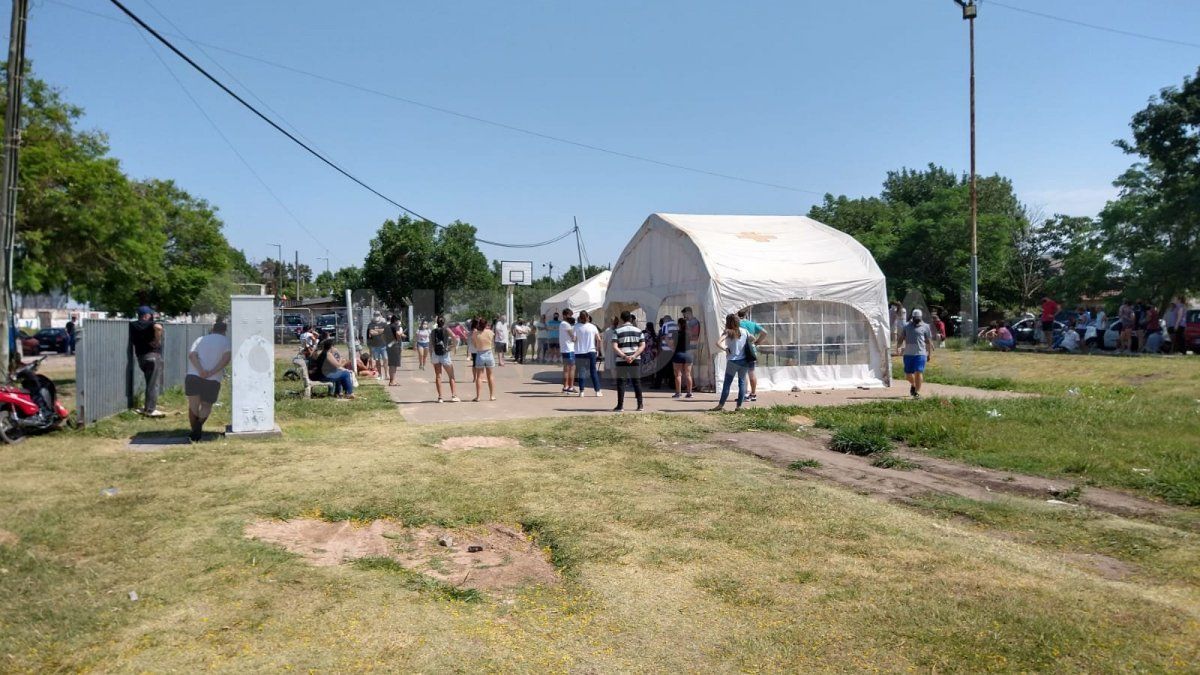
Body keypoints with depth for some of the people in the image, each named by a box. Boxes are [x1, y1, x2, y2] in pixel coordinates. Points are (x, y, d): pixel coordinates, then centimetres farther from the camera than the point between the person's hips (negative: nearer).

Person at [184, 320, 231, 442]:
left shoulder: (200, 339, 20)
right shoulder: (225, 341, 14)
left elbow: (191, 355, 0)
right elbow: (226, 358, -7)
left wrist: (201, 370, -12)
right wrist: (212, 372, -11)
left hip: (193, 376, 1)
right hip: (213, 380, -1)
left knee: (193, 406, 12)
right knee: (206, 406, 11)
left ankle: (194, 432, 8)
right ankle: (199, 424, -15)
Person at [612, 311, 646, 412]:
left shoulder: (618, 331, -2)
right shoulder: (638, 330, 6)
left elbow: (614, 347, -12)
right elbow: (643, 345, -2)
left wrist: (624, 356, -16)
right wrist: (634, 356, -11)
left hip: (621, 361, -3)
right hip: (636, 361, 3)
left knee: (621, 382, 2)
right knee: (637, 382, 9)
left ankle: (620, 405, 1)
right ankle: (640, 405, 10)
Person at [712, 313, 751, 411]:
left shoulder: (727, 332, -8)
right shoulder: (744, 331, 3)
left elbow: (718, 343, -21)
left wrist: (726, 349, -8)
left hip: (732, 361, -3)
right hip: (743, 361, 3)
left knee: (727, 383, 4)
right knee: (742, 382, 8)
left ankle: (721, 405, 7)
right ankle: (739, 406, 7)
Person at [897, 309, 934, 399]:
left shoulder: (925, 327, 4)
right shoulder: (906, 326, 10)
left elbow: (929, 341, 6)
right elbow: (901, 337, 9)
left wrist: (929, 353, 5)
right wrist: (900, 346, -9)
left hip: (920, 353, -3)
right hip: (908, 353, 3)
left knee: (918, 372, -11)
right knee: (908, 374, 9)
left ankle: (917, 392, -5)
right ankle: (913, 385, 39)